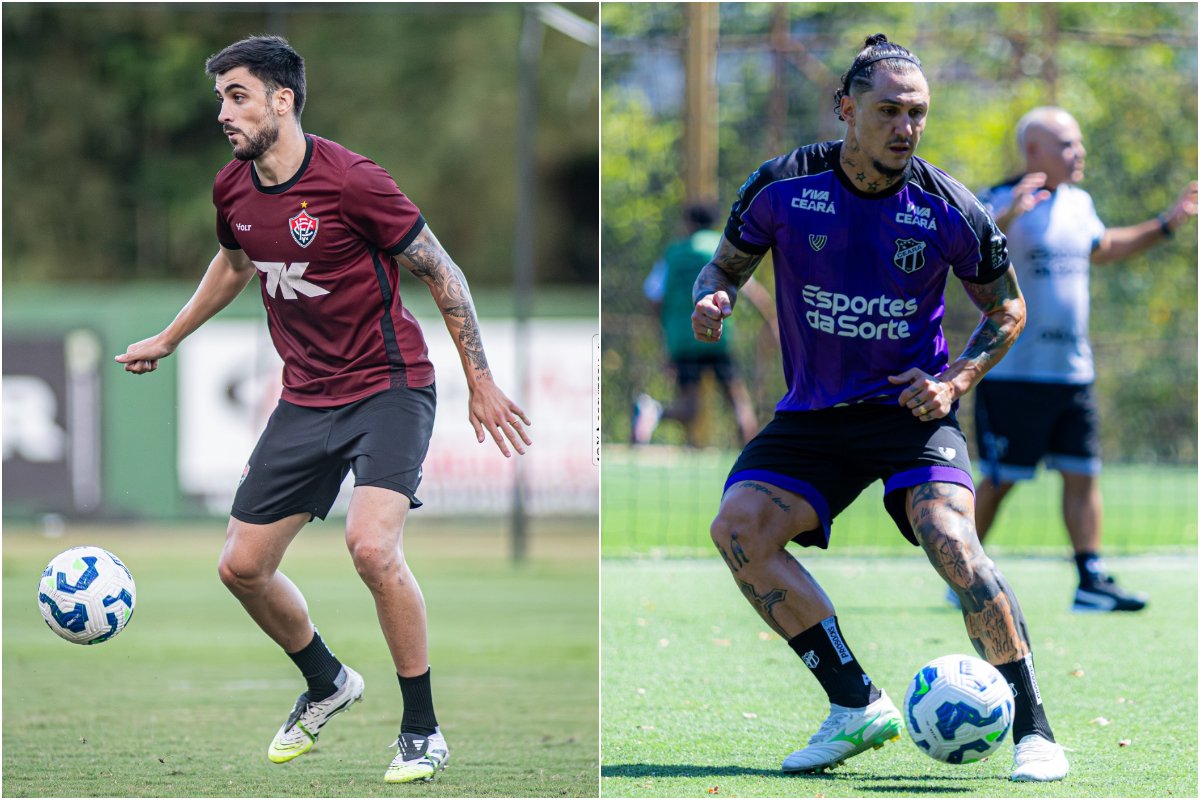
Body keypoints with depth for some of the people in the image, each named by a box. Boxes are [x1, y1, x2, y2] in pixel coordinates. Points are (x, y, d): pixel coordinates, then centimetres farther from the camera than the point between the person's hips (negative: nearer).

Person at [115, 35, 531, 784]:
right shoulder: (233, 189, 1)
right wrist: (167, 340, 33)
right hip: (306, 399, 7)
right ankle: (327, 684, 32)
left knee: (372, 546, -27)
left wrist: (482, 384, -9)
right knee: (242, 565, 4)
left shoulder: (350, 180, -19)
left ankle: (424, 730, -10)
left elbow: (442, 273, -11)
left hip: (389, 386, -7)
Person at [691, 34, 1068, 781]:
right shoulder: (783, 186, -7)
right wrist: (713, 299, -16)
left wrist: (954, 383, -10)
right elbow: (727, 265, 8)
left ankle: (1034, 729, -18)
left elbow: (1008, 309, 6)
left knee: (948, 536, -27)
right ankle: (857, 705, -10)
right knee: (738, 526, -19)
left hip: (909, 407, -3)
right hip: (813, 412, 3)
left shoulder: (947, 208, -9)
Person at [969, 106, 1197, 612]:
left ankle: (1091, 580, 5)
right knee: (1000, 480, -1)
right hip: (1013, 374, -7)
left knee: (1082, 474, 3)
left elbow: (1102, 249, 34)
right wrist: (1006, 217, -46)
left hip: (1072, 372, 7)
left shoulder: (1079, 204, 13)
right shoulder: (1003, 203, -12)